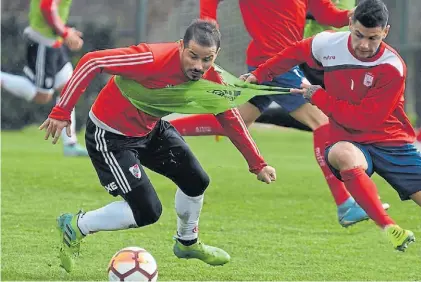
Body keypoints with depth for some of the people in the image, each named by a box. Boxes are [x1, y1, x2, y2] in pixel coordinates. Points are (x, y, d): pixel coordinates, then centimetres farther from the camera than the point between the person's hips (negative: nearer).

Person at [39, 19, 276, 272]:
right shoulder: (154, 60, -35)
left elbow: (230, 119, 3)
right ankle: (75, 227, 9)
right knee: (148, 212, -13)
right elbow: (92, 62, -32)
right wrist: (62, 111, -31)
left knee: (196, 182, 10)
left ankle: (187, 243, 40)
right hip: (110, 135, -7)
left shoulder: (210, 78, -13)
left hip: (152, 129, 7)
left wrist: (257, 164, 1)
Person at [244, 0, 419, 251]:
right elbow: (294, 54, 19)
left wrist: (318, 97, -14)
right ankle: (389, 228, -42)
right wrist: (259, 75, 16)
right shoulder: (328, 44, -6)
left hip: (393, 144, 0)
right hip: (350, 142, 0)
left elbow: (364, 120, -18)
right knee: (342, 154, -38)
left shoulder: (393, 68, -16)